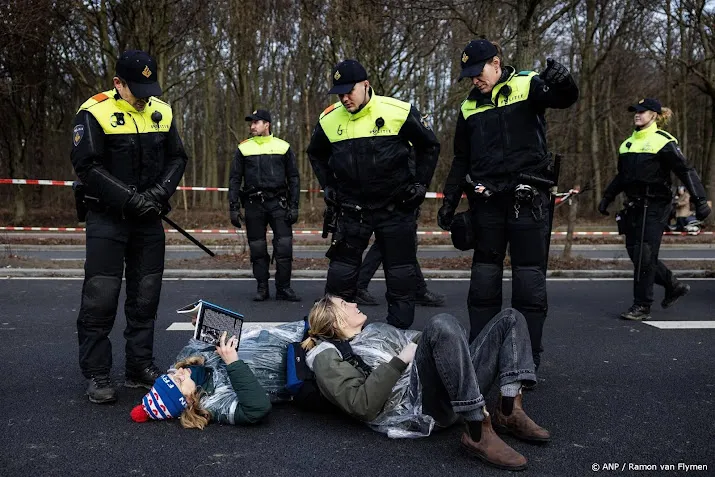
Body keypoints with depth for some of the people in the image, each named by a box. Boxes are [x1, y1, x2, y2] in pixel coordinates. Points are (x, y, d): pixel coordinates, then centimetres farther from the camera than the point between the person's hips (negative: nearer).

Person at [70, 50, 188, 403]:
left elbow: (177, 158, 9)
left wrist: (161, 192, -8)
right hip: (107, 218, -5)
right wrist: (130, 198, -19)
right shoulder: (95, 112, -11)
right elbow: (87, 166, -15)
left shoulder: (162, 111, 5)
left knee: (145, 296, 10)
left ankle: (140, 367, 21)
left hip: (148, 218, 5)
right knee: (100, 297, -7)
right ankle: (97, 375, 3)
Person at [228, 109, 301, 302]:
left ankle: (283, 288, 4)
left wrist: (294, 206, 2)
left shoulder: (283, 147, 7)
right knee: (257, 248, 4)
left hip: (278, 203, -1)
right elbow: (234, 180, 10)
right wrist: (234, 208, 2)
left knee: (284, 246, -6)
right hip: (253, 204, 1)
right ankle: (262, 288, 15)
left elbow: (293, 178, 10)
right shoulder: (243, 149, 9)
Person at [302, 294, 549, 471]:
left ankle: (508, 411, -13)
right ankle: (478, 432, -32)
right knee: (441, 324, -32)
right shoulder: (330, 357, 7)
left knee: (510, 318, 7)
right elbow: (362, 405, -9)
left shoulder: (376, 330, 32)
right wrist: (401, 359, -9)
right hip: (418, 404, -8)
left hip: (458, 396, 8)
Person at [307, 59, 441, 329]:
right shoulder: (329, 120, -2)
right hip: (351, 211, 2)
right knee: (340, 274, 2)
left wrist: (420, 183, 0)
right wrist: (327, 185, 11)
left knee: (401, 275, 4)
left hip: (396, 208, -2)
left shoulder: (399, 112, -11)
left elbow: (429, 146, 4)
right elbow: (316, 154, 19)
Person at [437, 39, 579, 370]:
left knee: (529, 274, -2)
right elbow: (461, 160, 20)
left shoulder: (527, 86, 1)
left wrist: (562, 82, -40)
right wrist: (449, 201, 13)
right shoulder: (469, 107, 15)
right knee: (484, 274, 7)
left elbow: (565, 99, -17)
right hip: (487, 201, 5)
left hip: (528, 199, -4)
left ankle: (529, 355, 5)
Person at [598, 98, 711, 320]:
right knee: (634, 252, 8)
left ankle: (642, 306, 0)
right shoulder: (628, 143, 16)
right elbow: (621, 176, 26)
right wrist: (607, 198, 24)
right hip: (634, 206, 8)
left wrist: (700, 200, -16)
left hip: (655, 206, -8)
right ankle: (674, 286, 28)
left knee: (644, 256, -8)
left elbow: (686, 172, -10)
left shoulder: (663, 142, -7)